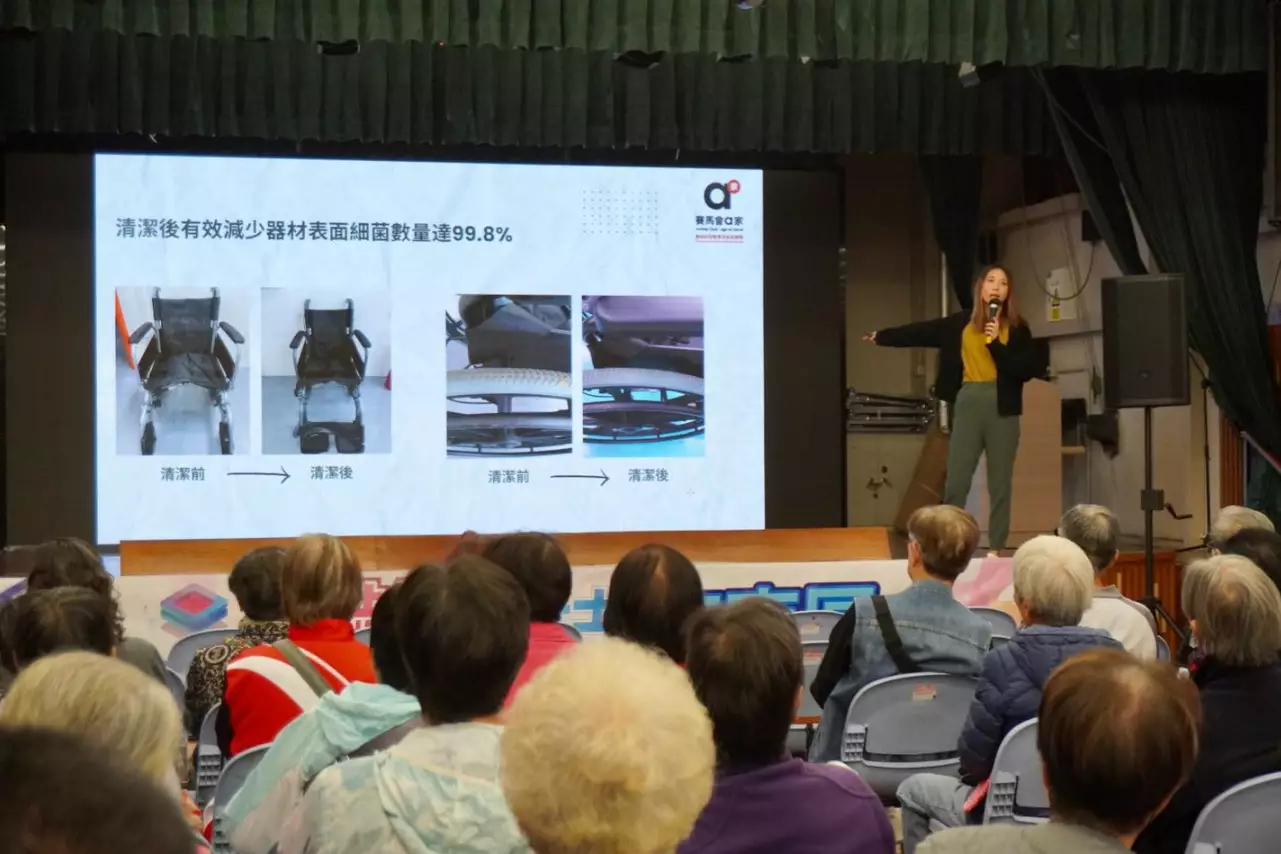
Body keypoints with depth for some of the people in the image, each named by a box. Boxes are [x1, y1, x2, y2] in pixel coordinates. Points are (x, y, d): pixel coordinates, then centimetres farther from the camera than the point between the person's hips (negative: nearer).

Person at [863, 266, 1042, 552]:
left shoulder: (1016, 327, 3)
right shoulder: (961, 323, 8)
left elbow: (1027, 370, -5)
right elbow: (923, 331, 16)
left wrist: (996, 343, -13)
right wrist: (881, 336, 23)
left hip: (1002, 408, -1)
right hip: (967, 404, 1)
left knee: (1000, 485, 4)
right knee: (955, 483, -2)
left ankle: (997, 551, 9)